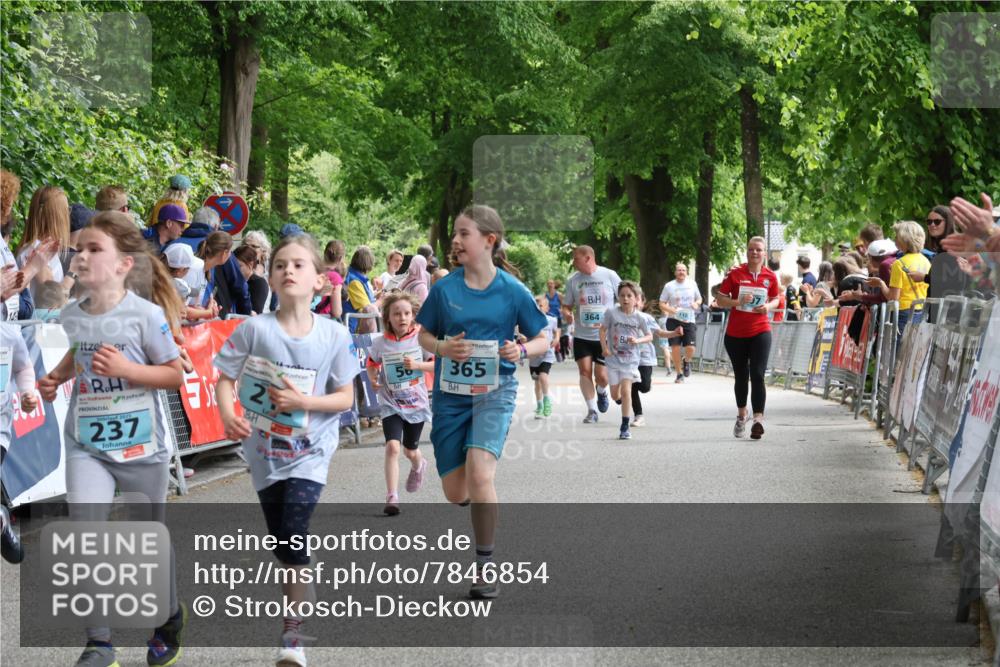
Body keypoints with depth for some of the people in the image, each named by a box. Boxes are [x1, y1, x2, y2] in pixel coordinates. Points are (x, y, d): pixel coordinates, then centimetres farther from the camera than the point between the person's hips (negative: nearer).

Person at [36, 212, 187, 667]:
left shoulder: (146, 315, -15)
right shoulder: (72, 316, 1)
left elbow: (175, 373, -10)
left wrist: (126, 369, -23)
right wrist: (56, 378, 4)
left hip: (141, 445, -3)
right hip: (86, 445, 3)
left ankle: (170, 618, 40)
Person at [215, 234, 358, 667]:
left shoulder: (334, 335, -9)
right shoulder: (255, 329, -10)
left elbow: (345, 397, -5)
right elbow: (225, 380, -7)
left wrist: (302, 402, -20)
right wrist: (227, 415, -27)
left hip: (310, 451, -2)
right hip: (265, 450, 2)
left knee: (293, 535, -16)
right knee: (281, 545, 13)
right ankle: (299, 610, 36)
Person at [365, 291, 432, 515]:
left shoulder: (421, 339, -8)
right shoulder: (380, 343, -6)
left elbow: (437, 364, -1)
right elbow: (371, 364, 10)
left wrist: (417, 365, -18)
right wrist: (373, 379, -9)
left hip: (416, 403, 1)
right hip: (391, 404, -1)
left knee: (410, 450, 17)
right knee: (392, 447, -20)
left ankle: (419, 465, 55)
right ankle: (392, 498, -18)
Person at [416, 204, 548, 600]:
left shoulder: (512, 290, -6)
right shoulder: (444, 288, -2)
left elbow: (542, 340, 3)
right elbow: (424, 336, 8)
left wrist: (522, 351, -18)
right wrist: (443, 348, -14)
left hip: (494, 390, -3)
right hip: (451, 393, 3)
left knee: (479, 471, -24)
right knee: (455, 493, 4)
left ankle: (485, 567, -10)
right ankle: (483, 500, 44)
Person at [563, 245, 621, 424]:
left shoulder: (609, 276, -4)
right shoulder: (573, 280, 3)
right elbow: (567, 305, 10)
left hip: (605, 336, -2)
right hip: (581, 336, 2)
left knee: (601, 376, -3)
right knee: (585, 371, -6)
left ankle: (601, 391, 32)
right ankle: (592, 410, 5)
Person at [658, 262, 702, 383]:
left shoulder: (692, 284, 6)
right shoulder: (669, 286, 1)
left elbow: (699, 299, 19)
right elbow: (662, 304, 2)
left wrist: (696, 304, -5)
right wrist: (671, 310, -17)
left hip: (689, 320, 1)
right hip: (674, 320, -1)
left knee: (690, 348, -10)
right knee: (675, 347, -4)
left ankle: (687, 362, 26)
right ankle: (679, 374, 12)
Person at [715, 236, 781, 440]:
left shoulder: (770, 276, 1)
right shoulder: (735, 274, -4)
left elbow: (776, 299, 15)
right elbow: (720, 299, -2)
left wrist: (768, 306, -8)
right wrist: (738, 302, -19)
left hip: (760, 332, 0)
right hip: (735, 333, 1)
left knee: (757, 375, -13)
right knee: (741, 377, 14)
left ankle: (758, 419, -16)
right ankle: (741, 416, 33)